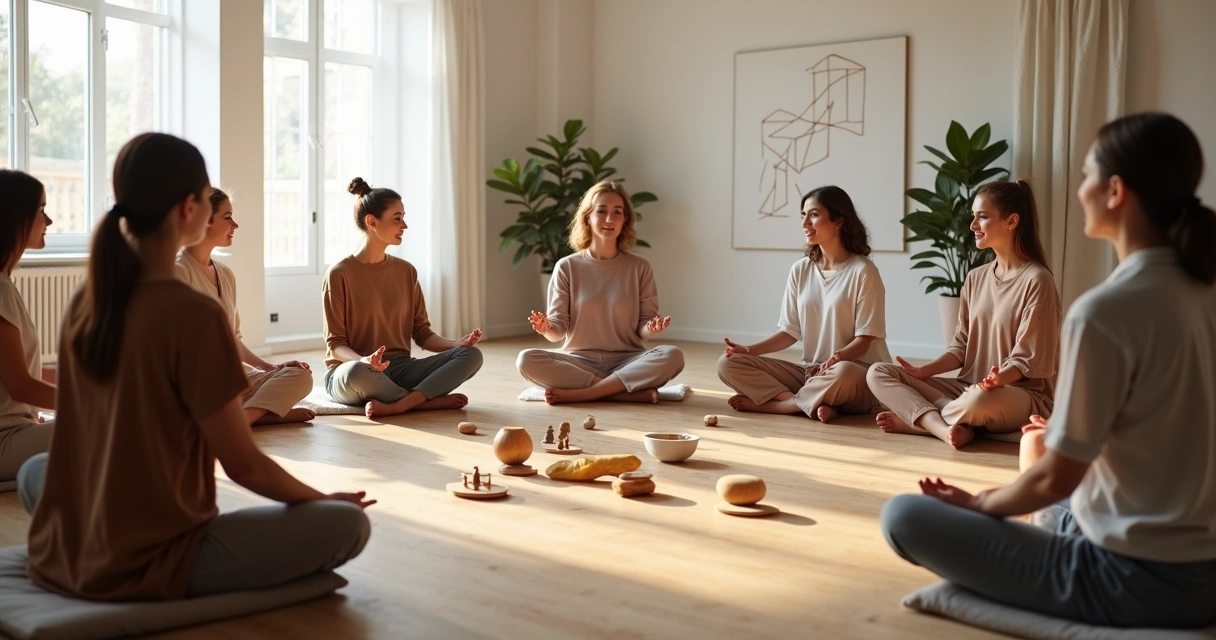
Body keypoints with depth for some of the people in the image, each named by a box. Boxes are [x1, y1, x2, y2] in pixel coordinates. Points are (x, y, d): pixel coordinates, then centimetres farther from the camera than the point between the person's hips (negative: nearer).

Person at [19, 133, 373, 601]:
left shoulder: (82, 304, 2)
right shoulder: (195, 315, -19)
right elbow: (243, 465, -14)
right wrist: (324, 499, 3)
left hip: (60, 555, 7)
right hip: (150, 561, -6)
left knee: (33, 470, 38)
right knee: (347, 523, -6)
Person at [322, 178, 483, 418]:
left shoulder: (406, 271, 8)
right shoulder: (340, 274, -7)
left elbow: (422, 333, 8)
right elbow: (335, 345, -9)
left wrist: (456, 344, -12)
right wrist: (363, 360, -31)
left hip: (398, 368, 5)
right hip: (347, 376, -5)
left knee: (471, 355, -16)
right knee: (359, 372, -42)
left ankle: (395, 405, -31)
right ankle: (429, 400, -18)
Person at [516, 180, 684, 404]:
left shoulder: (639, 268, 3)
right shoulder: (567, 267, 1)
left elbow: (642, 328, 5)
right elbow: (559, 330, 0)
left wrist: (651, 329, -19)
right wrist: (547, 328, -23)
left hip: (626, 361, 0)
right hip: (579, 361, 0)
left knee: (672, 357, -29)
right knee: (527, 360, -28)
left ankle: (576, 393, -26)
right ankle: (630, 392, -27)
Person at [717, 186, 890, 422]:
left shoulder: (863, 272, -9)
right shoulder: (800, 270, 7)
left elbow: (864, 339, -10)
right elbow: (790, 332, 7)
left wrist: (837, 358, -28)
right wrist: (749, 349, -9)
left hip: (857, 374, -5)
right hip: (809, 371, 5)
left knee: (841, 373, -43)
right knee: (729, 363, -11)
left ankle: (766, 402, -19)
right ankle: (813, 404, -25)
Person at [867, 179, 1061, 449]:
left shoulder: (1036, 280, -11)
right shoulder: (975, 278, 10)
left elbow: (1028, 359, -14)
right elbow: (962, 346, 10)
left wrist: (998, 379, -32)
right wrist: (923, 371, -5)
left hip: (1022, 394, -7)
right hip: (969, 388, 7)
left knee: (979, 401, -43)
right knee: (879, 373, -8)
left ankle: (915, 417, -12)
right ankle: (948, 428, -28)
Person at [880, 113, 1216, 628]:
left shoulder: (1104, 310, -23)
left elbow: (1057, 478, -17)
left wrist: (979, 504, 0)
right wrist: (1075, 433, 20)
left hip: (1137, 578, -9)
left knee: (903, 516, -5)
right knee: (1055, 509, 37)